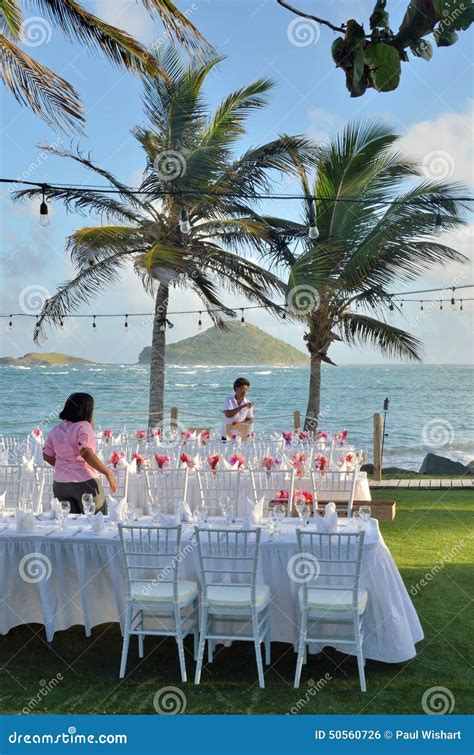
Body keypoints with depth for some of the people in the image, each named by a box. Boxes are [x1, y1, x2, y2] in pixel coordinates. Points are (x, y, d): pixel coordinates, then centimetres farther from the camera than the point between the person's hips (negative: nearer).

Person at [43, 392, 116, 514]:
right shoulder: (83, 427, -11)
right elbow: (86, 454, -22)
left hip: (60, 484, 6)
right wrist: (108, 473, -20)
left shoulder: (55, 431, 9)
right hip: (85, 482, -6)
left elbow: (47, 456, 15)